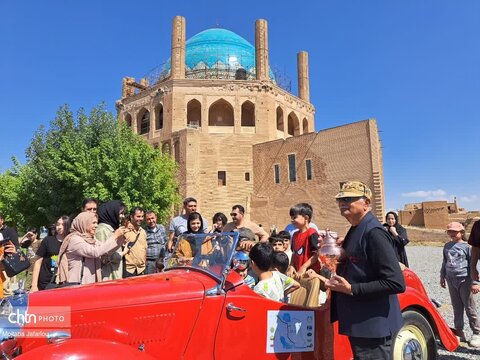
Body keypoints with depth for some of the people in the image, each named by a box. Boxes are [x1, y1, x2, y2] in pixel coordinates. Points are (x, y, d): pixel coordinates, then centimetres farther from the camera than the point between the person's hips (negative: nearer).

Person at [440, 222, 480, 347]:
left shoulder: (467, 246, -7)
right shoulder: (447, 246, 10)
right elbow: (444, 262, 19)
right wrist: (442, 276, 19)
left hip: (464, 280, -5)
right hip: (451, 280, 5)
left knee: (469, 307, 1)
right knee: (456, 307, 12)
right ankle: (459, 332, 21)